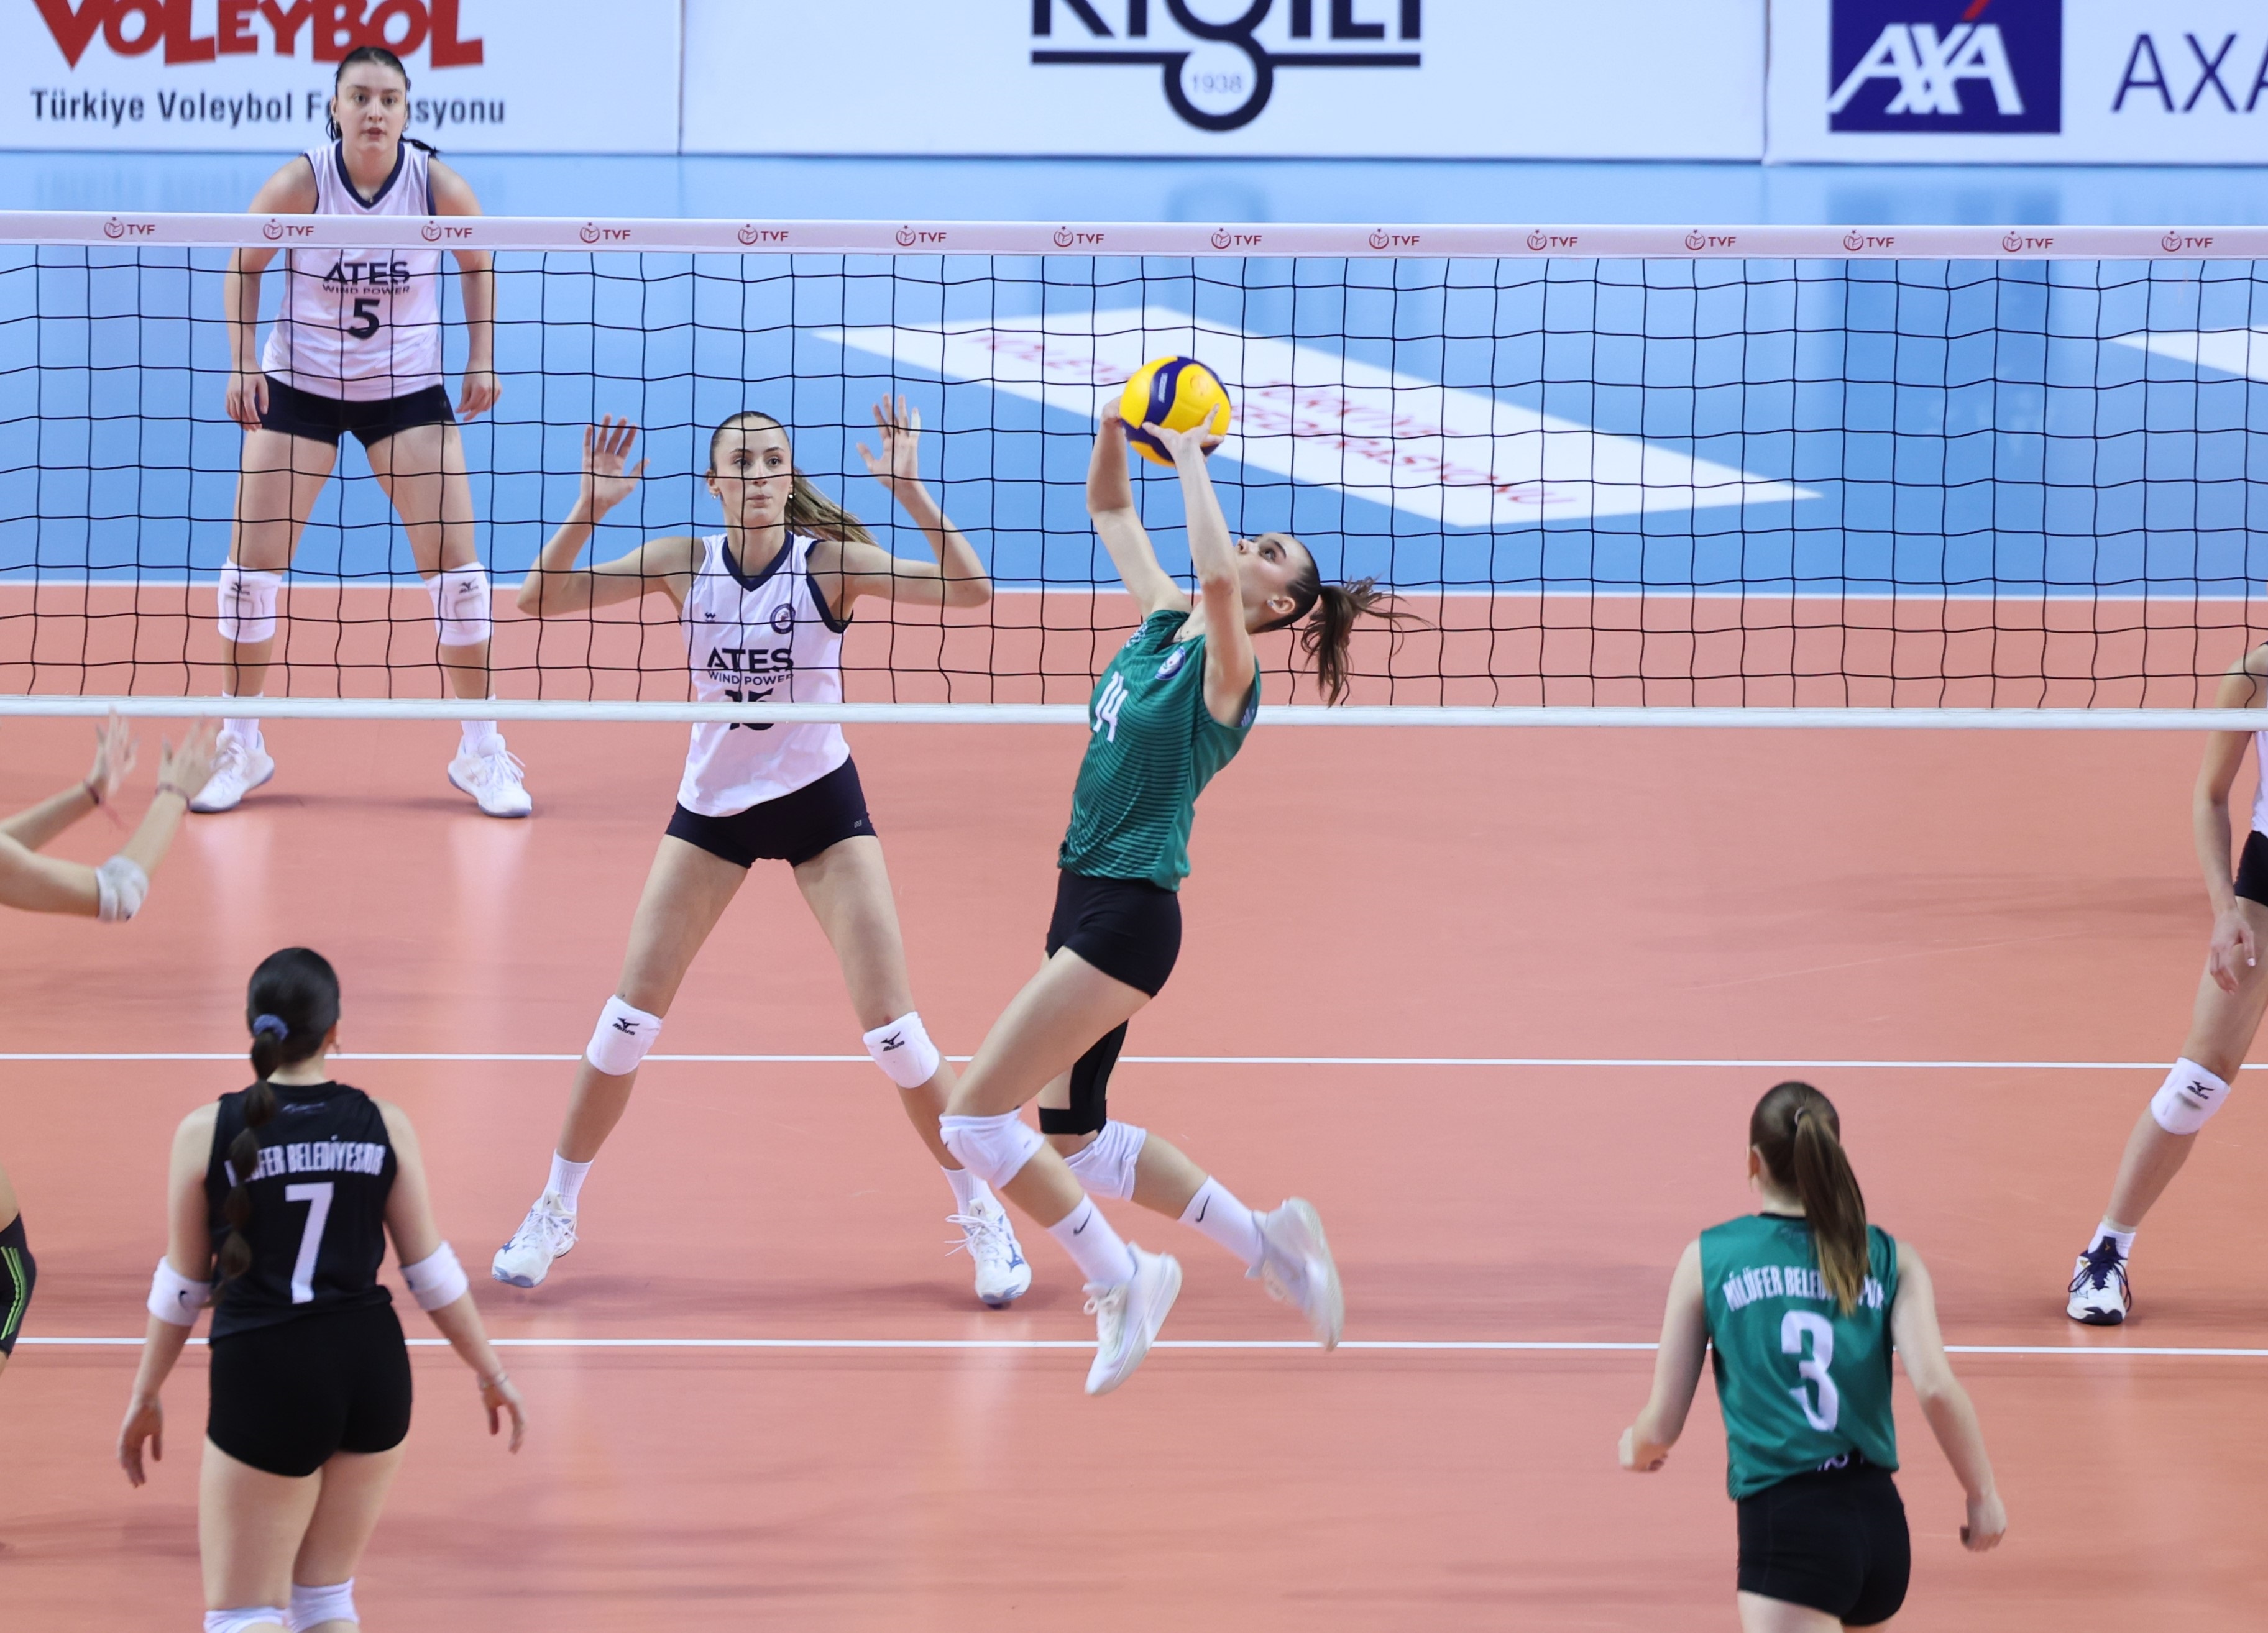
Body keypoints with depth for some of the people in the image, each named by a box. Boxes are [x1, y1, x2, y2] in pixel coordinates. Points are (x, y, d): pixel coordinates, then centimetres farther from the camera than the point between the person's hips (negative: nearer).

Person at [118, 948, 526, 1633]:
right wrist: (491, 1375, 17)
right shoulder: (382, 1126, -2)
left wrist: (145, 1398, 15)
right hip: (372, 1370, 3)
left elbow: (182, 1286, 2)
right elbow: (432, 1272, 4)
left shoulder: (208, 1133, -7)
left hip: (265, 1378, -3)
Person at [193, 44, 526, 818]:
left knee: (455, 565, -5)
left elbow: (479, 265, 4)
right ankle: (240, 746, 14)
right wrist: (243, 362, -10)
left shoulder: (437, 185, -15)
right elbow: (245, 268, -2)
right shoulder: (299, 184, -18)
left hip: (408, 390, 0)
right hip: (298, 384, 0)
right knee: (253, 563, -3)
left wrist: (481, 360, -1)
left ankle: (482, 751, 9)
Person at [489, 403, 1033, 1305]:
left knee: (892, 1026, -6)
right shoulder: (685, 562, -8)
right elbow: (541, 599, -10)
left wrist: (909, 488, -37)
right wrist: (588, 507, -26)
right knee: (628, 1019, 0)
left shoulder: (829, 561, -15)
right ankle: (554, 1213, 15)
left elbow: (968, 589, -25)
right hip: (711, 806, 2)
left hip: (820, 801, -2)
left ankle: (981, 1214, 10)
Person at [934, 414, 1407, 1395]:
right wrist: (1116, 423, 2)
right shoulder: (1163, 619, 9)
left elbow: (1214, 576, -34)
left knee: (976, 1114, -11)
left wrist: (1190, 455, -25)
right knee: (1072, 1138, 15)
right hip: (1085, 900, 9)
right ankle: (1264, 1242, 25)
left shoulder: (1225, 668, -13)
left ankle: (1120, 1280, 1)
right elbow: (1108, 507, 19)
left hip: (1129, 915, -9)